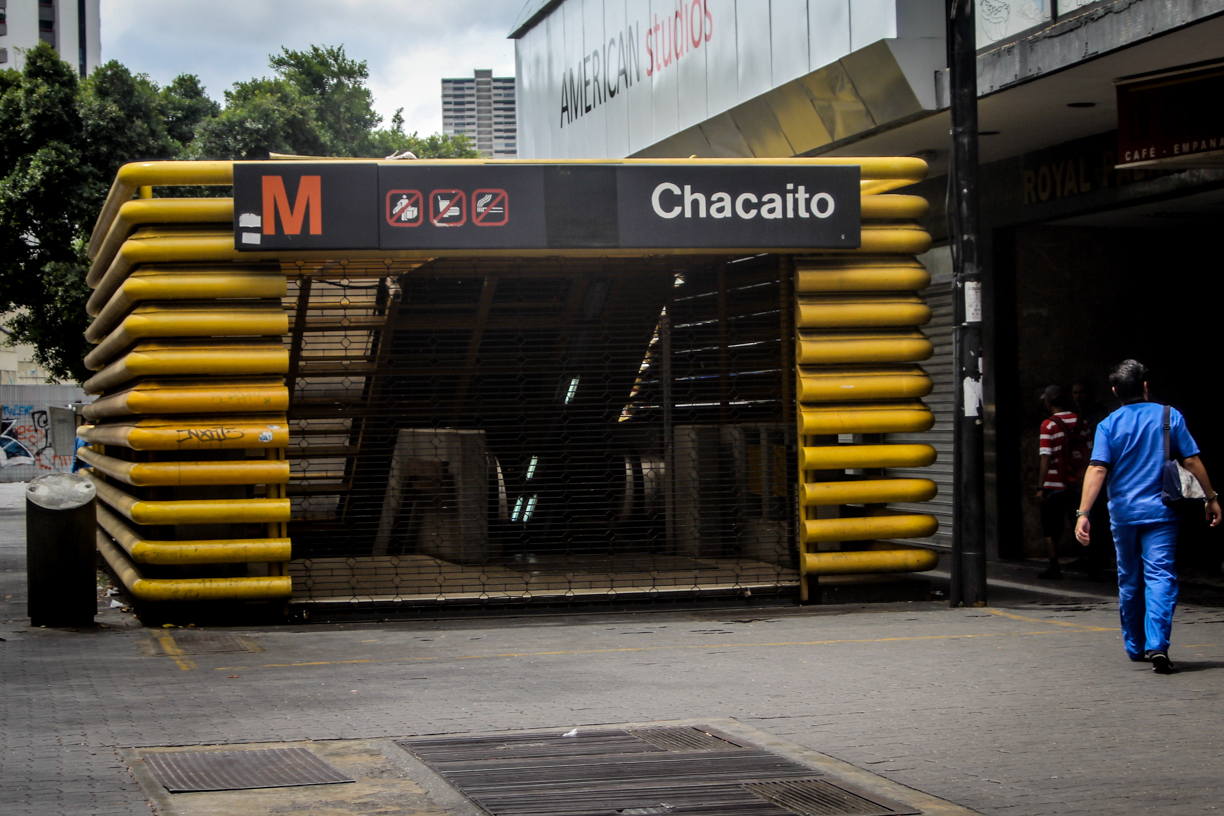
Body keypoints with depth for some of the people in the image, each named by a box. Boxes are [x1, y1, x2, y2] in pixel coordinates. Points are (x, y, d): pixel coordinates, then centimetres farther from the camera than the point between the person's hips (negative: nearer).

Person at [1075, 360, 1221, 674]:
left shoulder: (1109, 425, -1)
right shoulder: (1169, 417, -1)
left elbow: (1097, 470, -11)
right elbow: (1191, 462, 0)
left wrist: (1083, 513, -15)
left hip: (1122, 512, 2)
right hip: (1159, 511, -2)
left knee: (1129, 580, 15)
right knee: (1160, 576, -7)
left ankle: (1135, 647, 26)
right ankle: (1157, 645, -24)